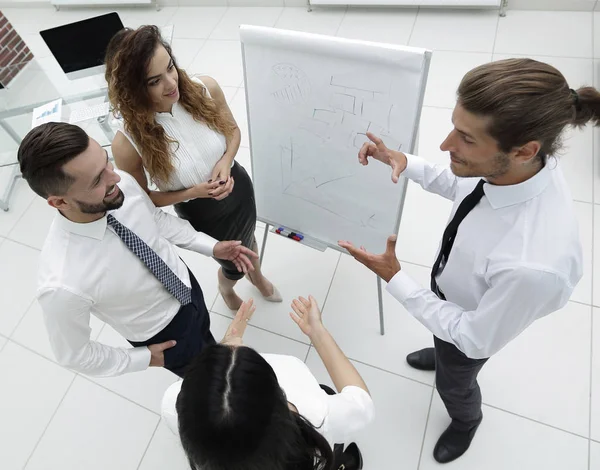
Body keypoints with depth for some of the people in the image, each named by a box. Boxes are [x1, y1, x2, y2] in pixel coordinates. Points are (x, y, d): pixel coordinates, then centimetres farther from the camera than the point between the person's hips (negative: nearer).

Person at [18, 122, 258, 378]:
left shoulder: (123, 183, -26)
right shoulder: (62, 285, -39)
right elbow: (74, 354, -19)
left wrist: (211, 246, -9)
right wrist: (144, 358, -8)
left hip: (186, 284, 4)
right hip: (166, 332, -4)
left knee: (206, 339, 36)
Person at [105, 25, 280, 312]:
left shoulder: (205, 89, -23)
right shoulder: (128, 143, -30)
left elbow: (232, 130, -3)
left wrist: (226, 161, -23)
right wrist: (194, 192, -26)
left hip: (239, 188, 3)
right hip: (200, 212, -3)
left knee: (247, 240, 32)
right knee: (233, 263, 20)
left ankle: (257, 275, 70)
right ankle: (225, 285, 62)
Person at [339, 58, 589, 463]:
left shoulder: (535, 265, -48)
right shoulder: (513, 166, -28)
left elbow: (474, 338, -30)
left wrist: (394, 279, -30)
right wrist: (406, 163, -19)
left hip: (467, 327, -5)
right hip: (449, 286, 5)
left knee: (454, 382, 30)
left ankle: (467, 420, 67)